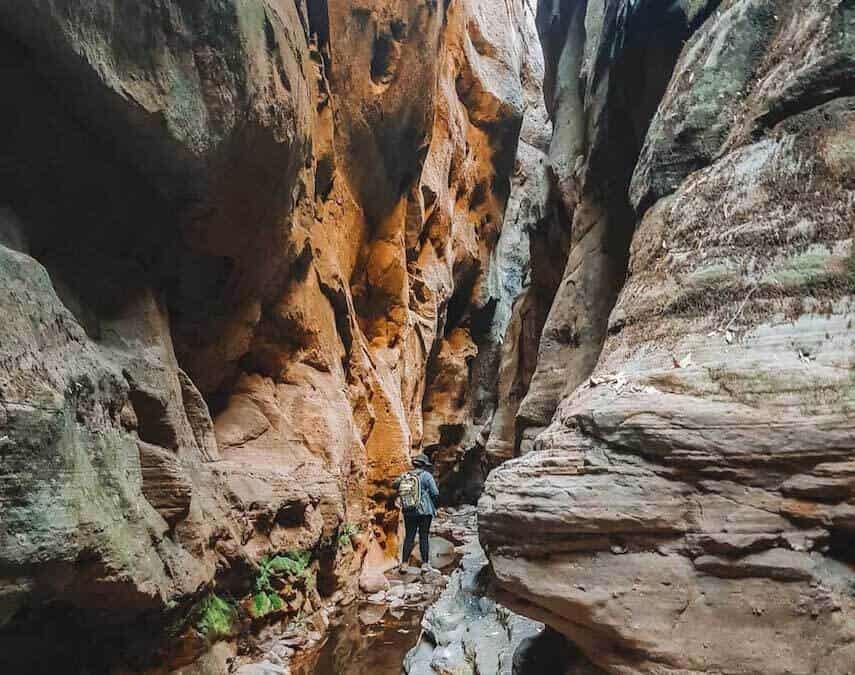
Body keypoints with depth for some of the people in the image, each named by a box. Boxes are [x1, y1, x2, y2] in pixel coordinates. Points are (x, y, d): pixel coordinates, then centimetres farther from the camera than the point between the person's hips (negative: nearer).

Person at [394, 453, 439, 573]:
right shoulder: (426, 476, -8)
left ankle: (404, 564, 5)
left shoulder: (405, 475, 3)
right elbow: (435, 493, -10)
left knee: (409, 537, 7)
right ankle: (425, 563, 8)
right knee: (424, 536, 5)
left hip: (409, 512, 3)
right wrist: (433, 504, 6)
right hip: (424, 511, -3)